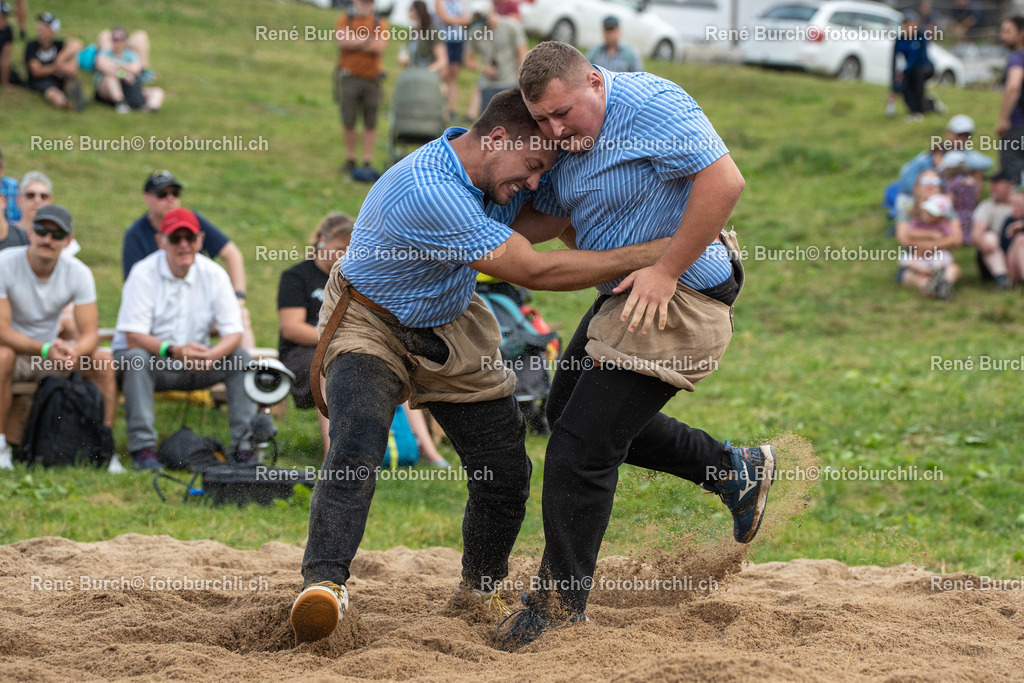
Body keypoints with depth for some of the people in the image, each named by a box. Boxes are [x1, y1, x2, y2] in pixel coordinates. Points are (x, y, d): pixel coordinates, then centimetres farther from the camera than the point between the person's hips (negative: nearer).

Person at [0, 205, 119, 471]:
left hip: (51, 352, 4)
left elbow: (90, 334, -14)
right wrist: (45, 350, -41)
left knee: (104, 359, -21)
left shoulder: (78, 273, -10)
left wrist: (73, 352, -39)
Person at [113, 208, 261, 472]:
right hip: (153, 362, -4)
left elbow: (234, 332, -8)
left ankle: (243, 445, -17)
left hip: (195, 366, 4)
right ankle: (143, 447, -36)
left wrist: (212, 355, -31)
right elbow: (133, 337, -21)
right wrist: (174, 351, -37)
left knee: (242, 358, -17)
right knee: (136, 357, -36)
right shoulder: (144, 274, -15)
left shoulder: (213, 274, -4)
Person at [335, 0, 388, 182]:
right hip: (349, 76, 0)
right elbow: (342, 40, -12)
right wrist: (367, 39, -10)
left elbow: (381, 46, -12)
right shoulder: (345, 20, 7)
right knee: (348, 121, -2)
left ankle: (368, 162, 6)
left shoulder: (380, 24, 6)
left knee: (370, 123, 2)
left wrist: (354, 43, -11)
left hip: (372, 79, 0)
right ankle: (350, 160, 13)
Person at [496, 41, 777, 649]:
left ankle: (563, 601, 5)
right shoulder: (569, 135, 5)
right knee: (573, 411, 25)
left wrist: (667, 271, -28)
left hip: (677, 298, -11)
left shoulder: (650, 104, -23)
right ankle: (736, 471, 31)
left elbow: (724, 181, -31)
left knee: (582, 445, -9)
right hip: (627, 295, 11)